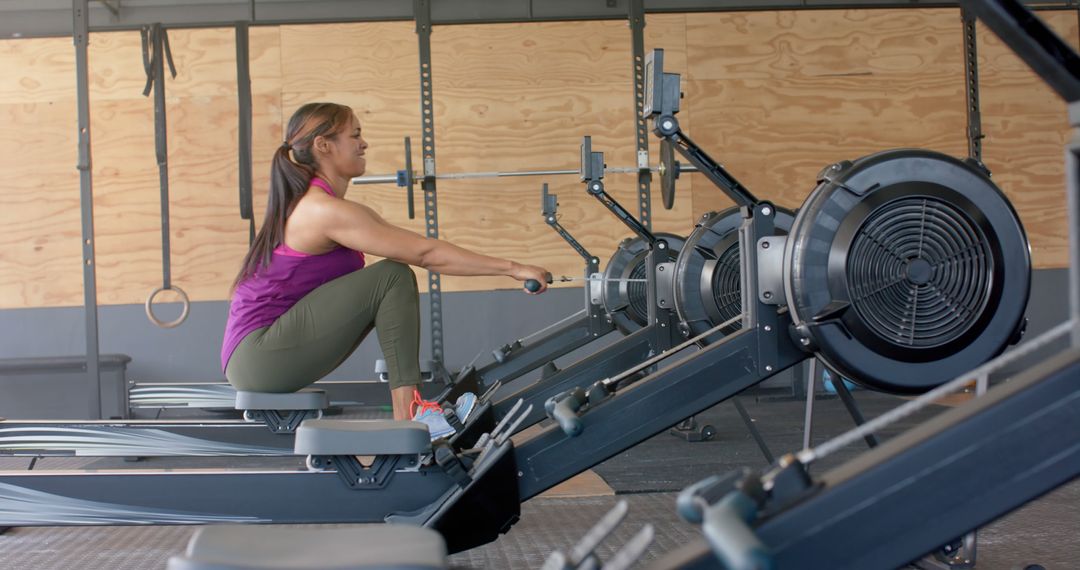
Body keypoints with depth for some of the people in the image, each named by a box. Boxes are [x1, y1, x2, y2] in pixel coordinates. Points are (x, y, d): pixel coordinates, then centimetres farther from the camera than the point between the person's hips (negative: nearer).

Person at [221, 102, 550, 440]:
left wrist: (501, 268, 11)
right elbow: (424, 253, -19)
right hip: (258, 356, -10)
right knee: (393, 278, -14)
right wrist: (511, 268, -15)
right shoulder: (324, 210, -17)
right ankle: (409, 415, -15)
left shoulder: (312, 203, 14)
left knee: (391, 283, 10)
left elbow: (416, 249, 15)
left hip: (257, 358, 10)